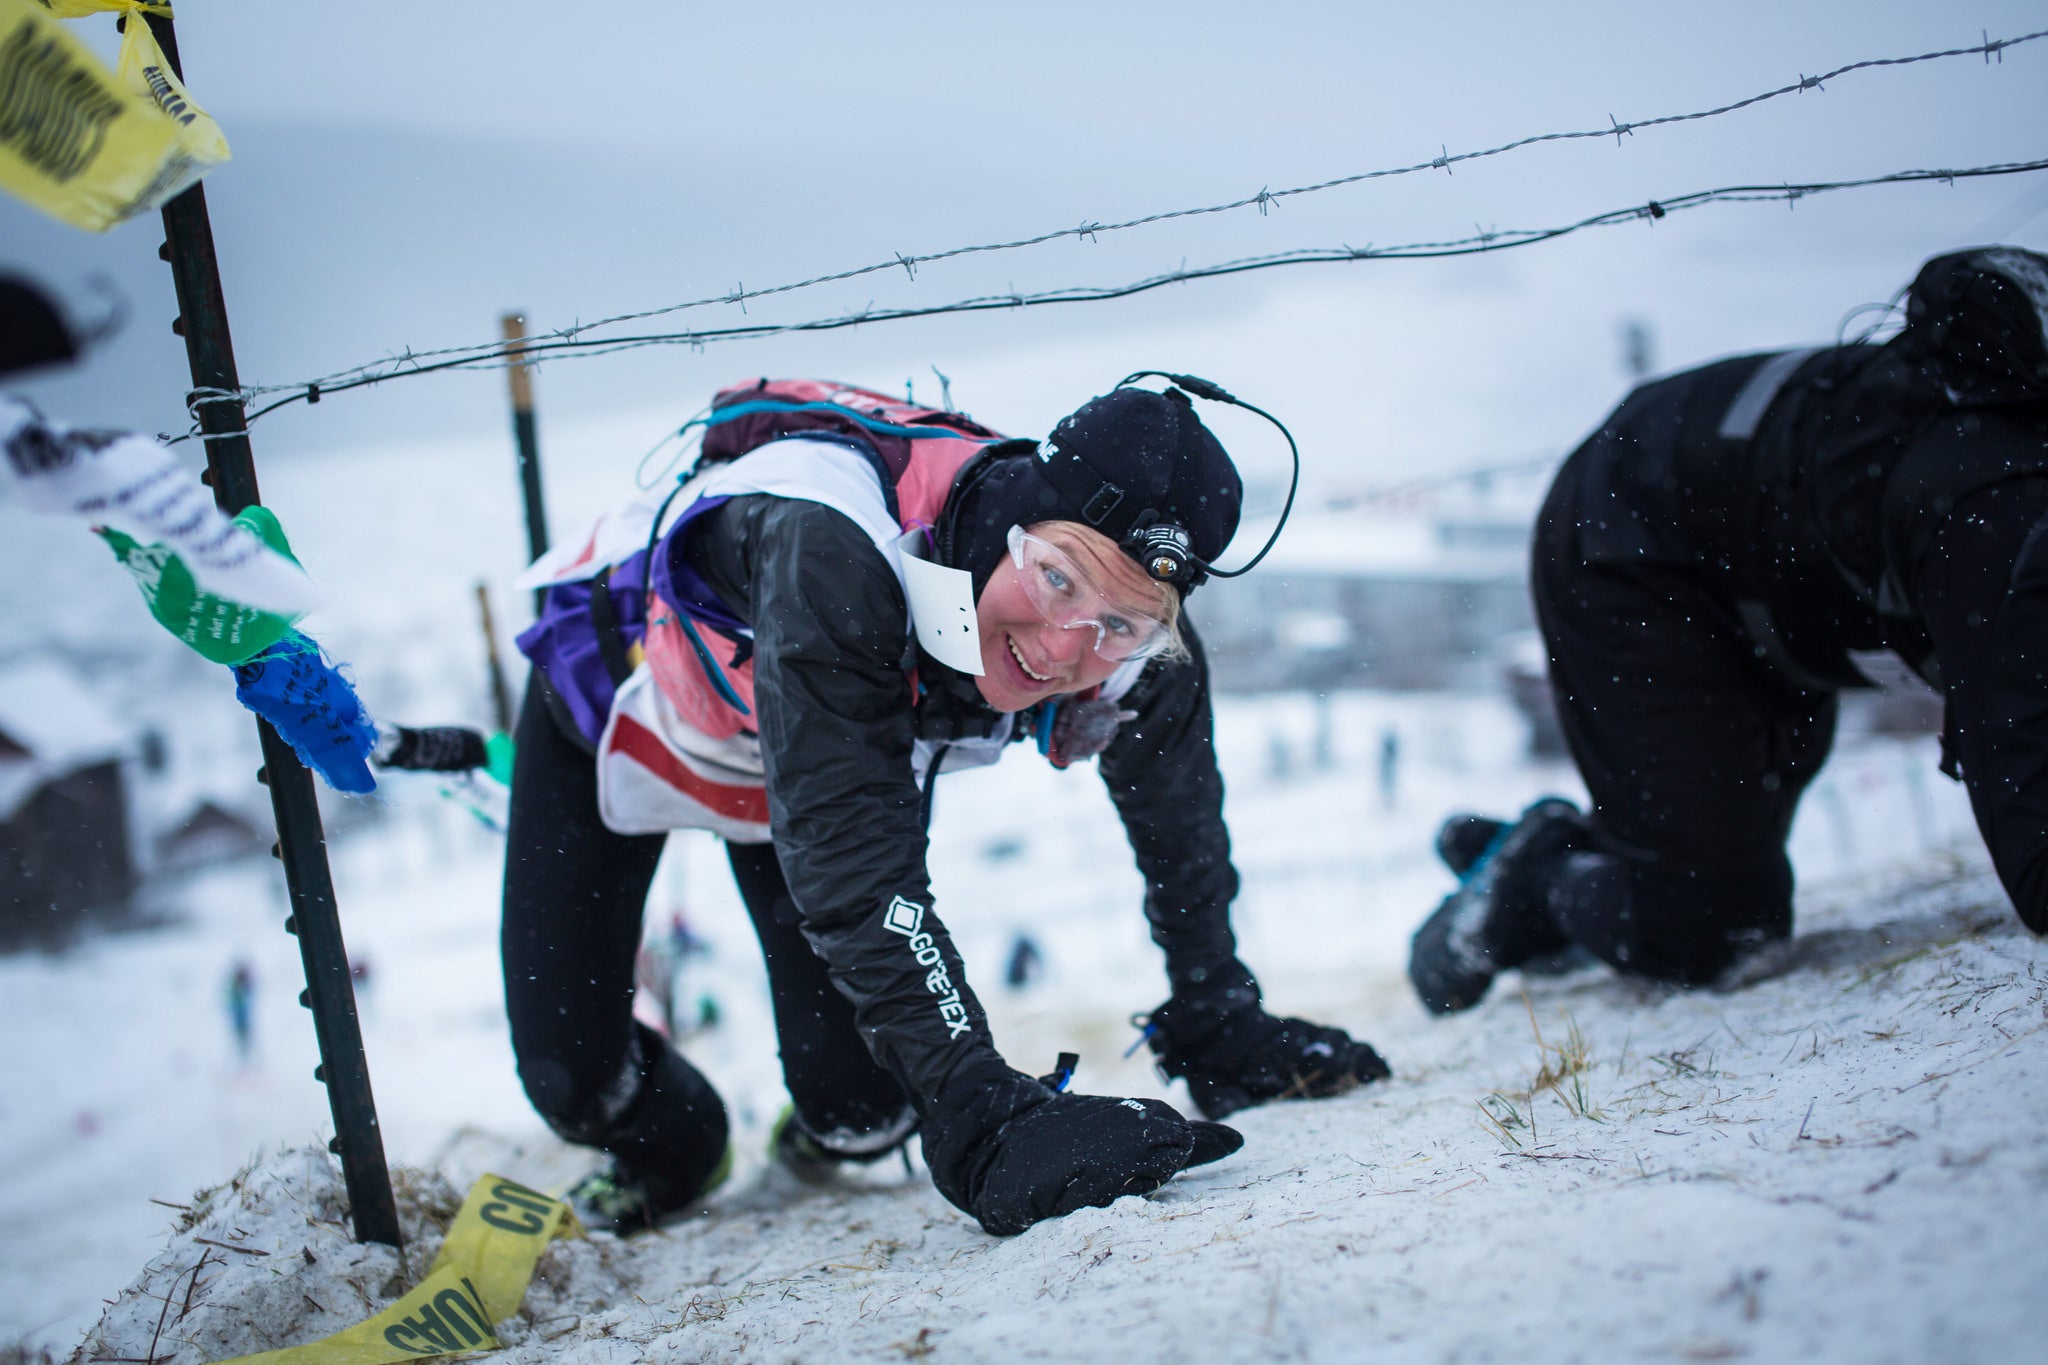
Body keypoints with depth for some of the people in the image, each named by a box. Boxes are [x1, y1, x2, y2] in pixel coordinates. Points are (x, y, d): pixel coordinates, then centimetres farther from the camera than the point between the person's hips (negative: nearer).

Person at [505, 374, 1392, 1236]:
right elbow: (853, 868, -51)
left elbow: (1181, 830, -8)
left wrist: (1220, 1031, 1)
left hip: (855, 743, 3)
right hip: (621, 684, -3)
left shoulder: (1137, 656, -30)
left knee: (863, 1108, -7)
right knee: (571, 1080, -5)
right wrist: (984, 1126, -56)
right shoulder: (829, 551, -49)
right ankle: (672, 1150, 32)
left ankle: (818, 1142, 32)